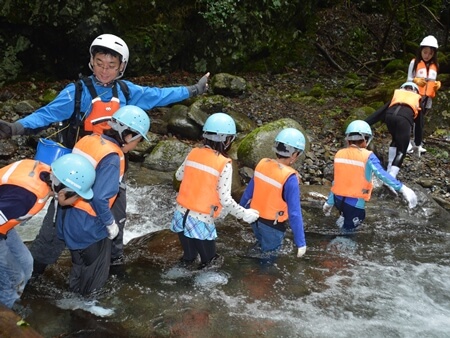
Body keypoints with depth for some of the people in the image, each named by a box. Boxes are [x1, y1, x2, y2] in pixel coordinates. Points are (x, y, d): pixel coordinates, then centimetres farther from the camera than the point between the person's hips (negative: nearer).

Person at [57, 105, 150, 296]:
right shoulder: (112, 157, -23)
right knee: (96, 270, 15)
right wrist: (111, 223, -11)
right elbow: (100, 198, -27)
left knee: (81, 263, 27)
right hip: (87, 223, -8)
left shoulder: (88, 140, 1)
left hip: (68, 215, 8)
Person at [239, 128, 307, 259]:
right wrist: (300, 242, -20)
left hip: (255, 219, 6)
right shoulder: (290, 178, -29)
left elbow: (249, 190, 4)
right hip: (272, 225, -6)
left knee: (260, 248, 32)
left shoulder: (262, 164, -10)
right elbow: (294, 213, -27)